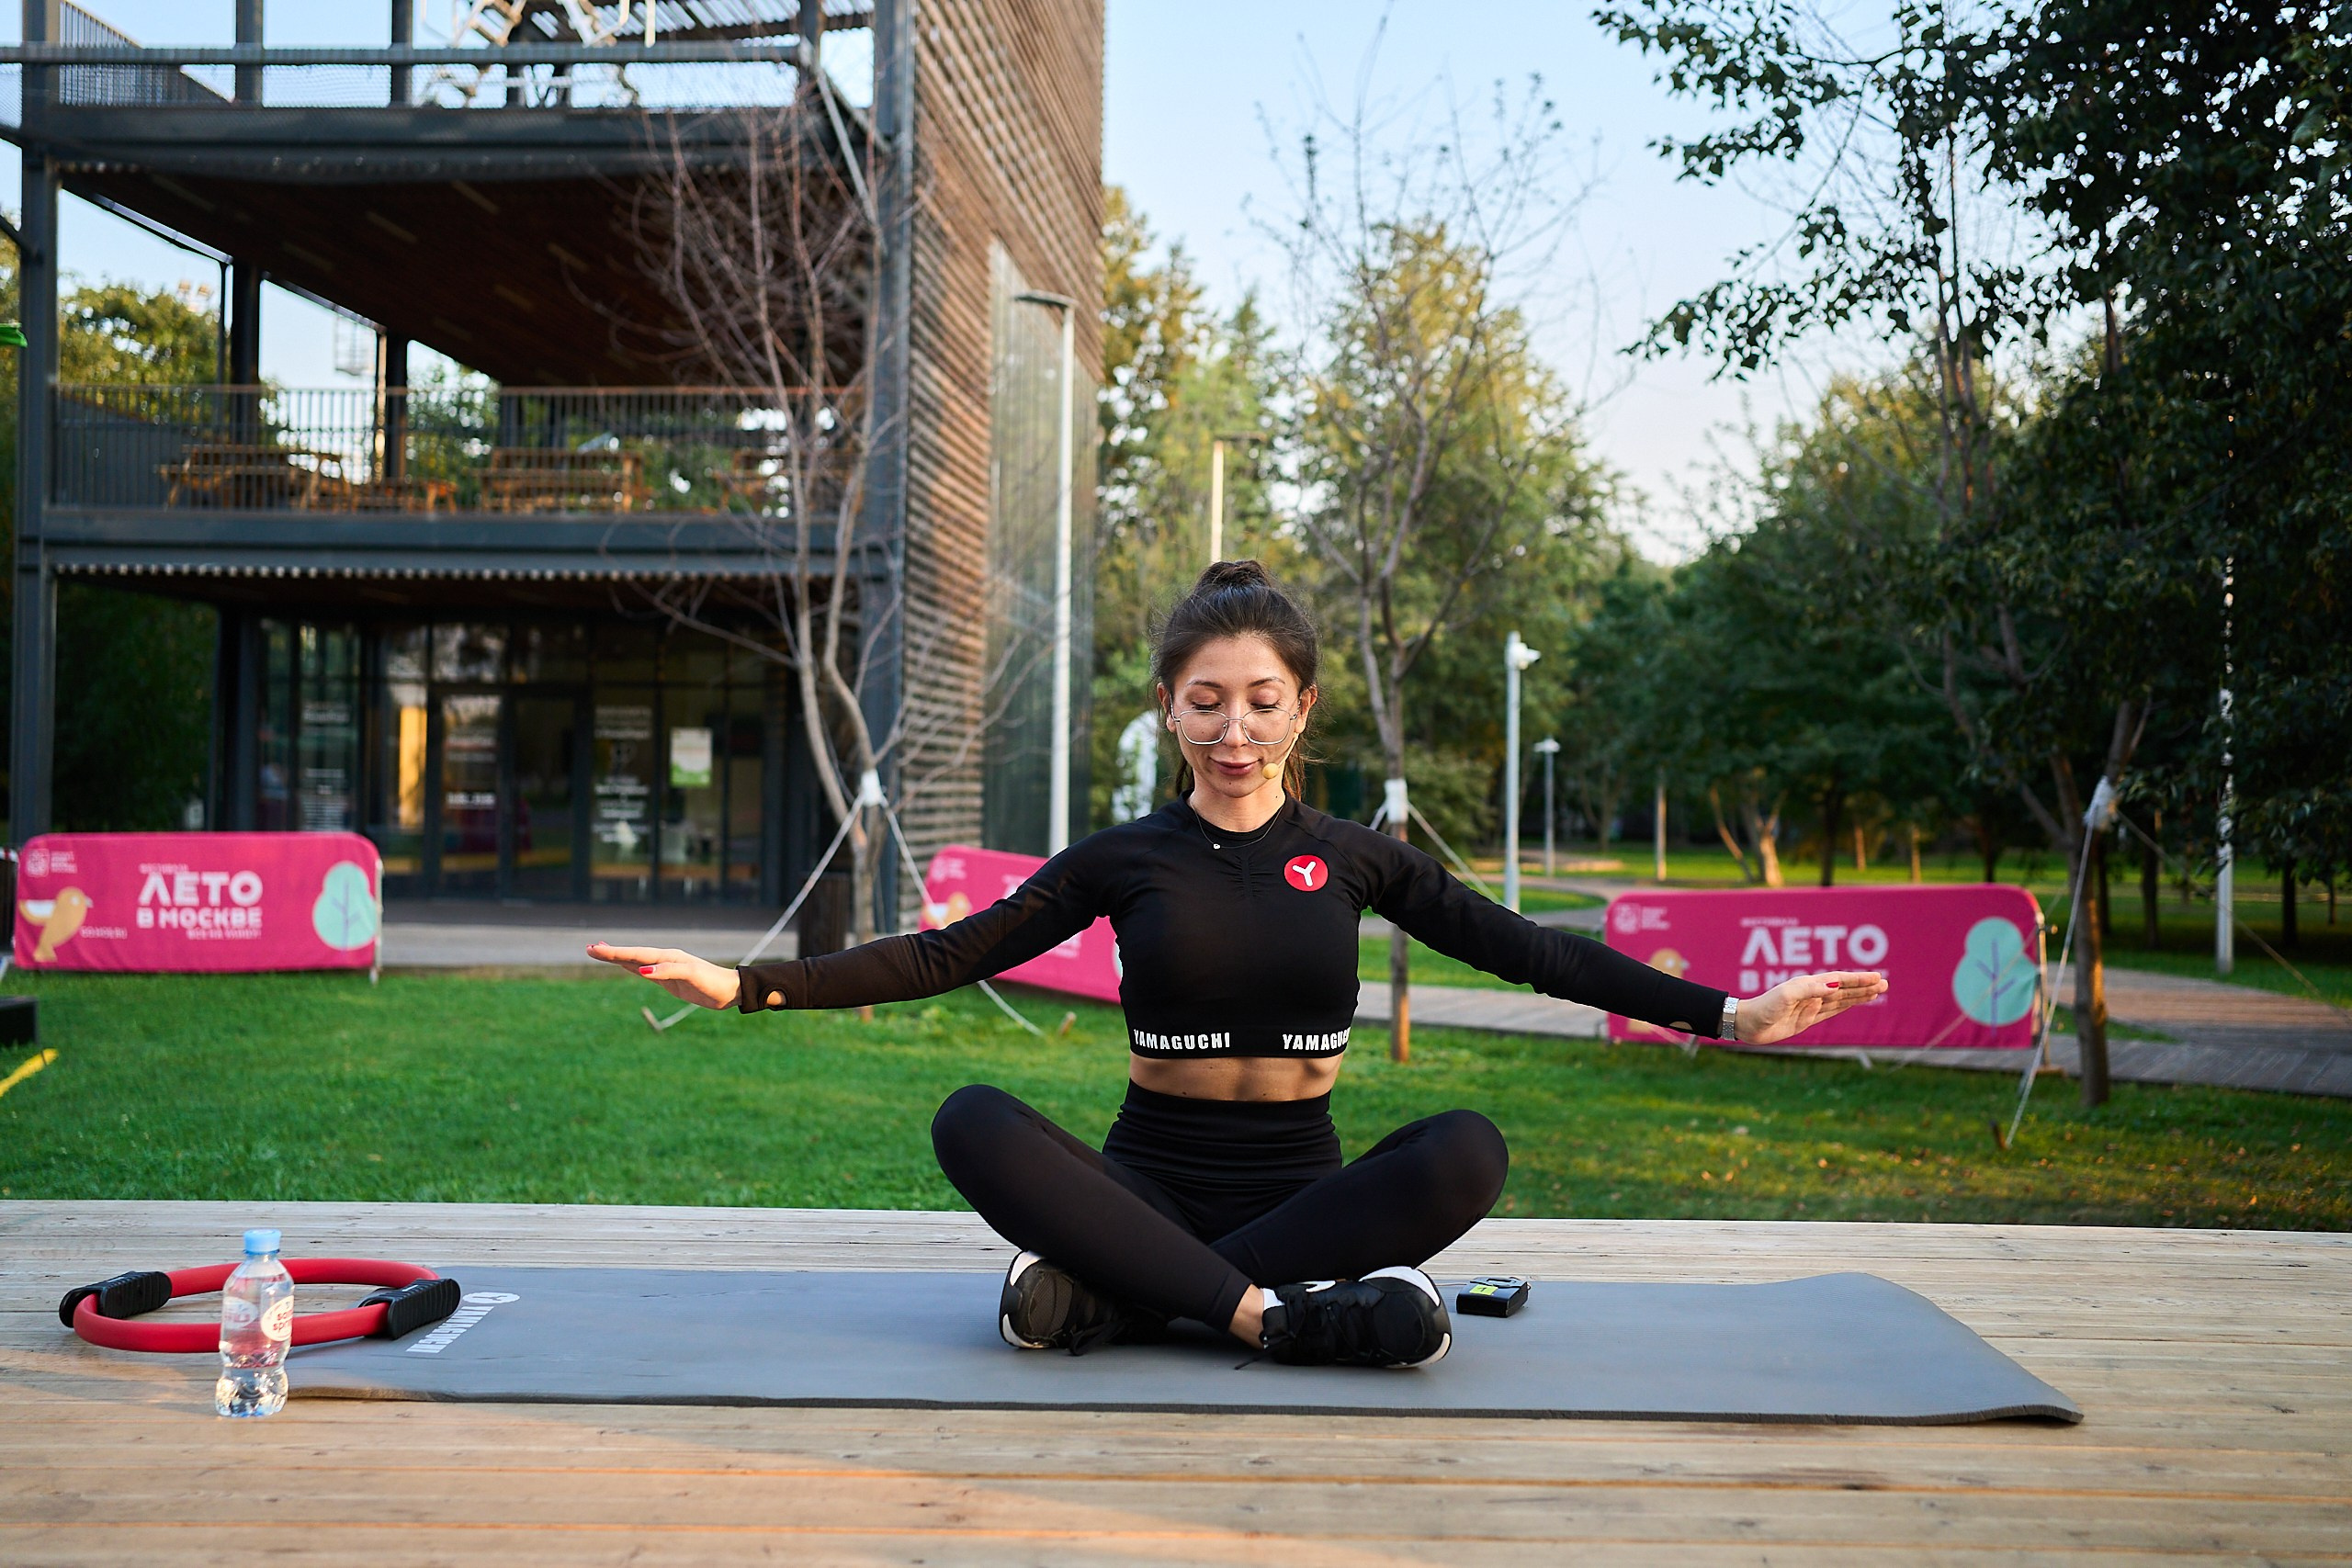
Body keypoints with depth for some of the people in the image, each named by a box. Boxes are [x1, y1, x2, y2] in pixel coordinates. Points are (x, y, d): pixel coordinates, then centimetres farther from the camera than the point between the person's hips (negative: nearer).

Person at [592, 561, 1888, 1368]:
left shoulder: (1353, 859, 5)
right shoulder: (1126, 861, 3)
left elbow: (1526, 948, 6)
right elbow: (952, 954, 1)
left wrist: (1723, 1014, 0)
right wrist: (750, 985, -7)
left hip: (1301, 1188, 1)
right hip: (1148, 1182, -1)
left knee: (1467, 1151, -29)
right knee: (975, 1122, -29)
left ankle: (1113, 1297, -28)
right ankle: (1284, 1313, -33)